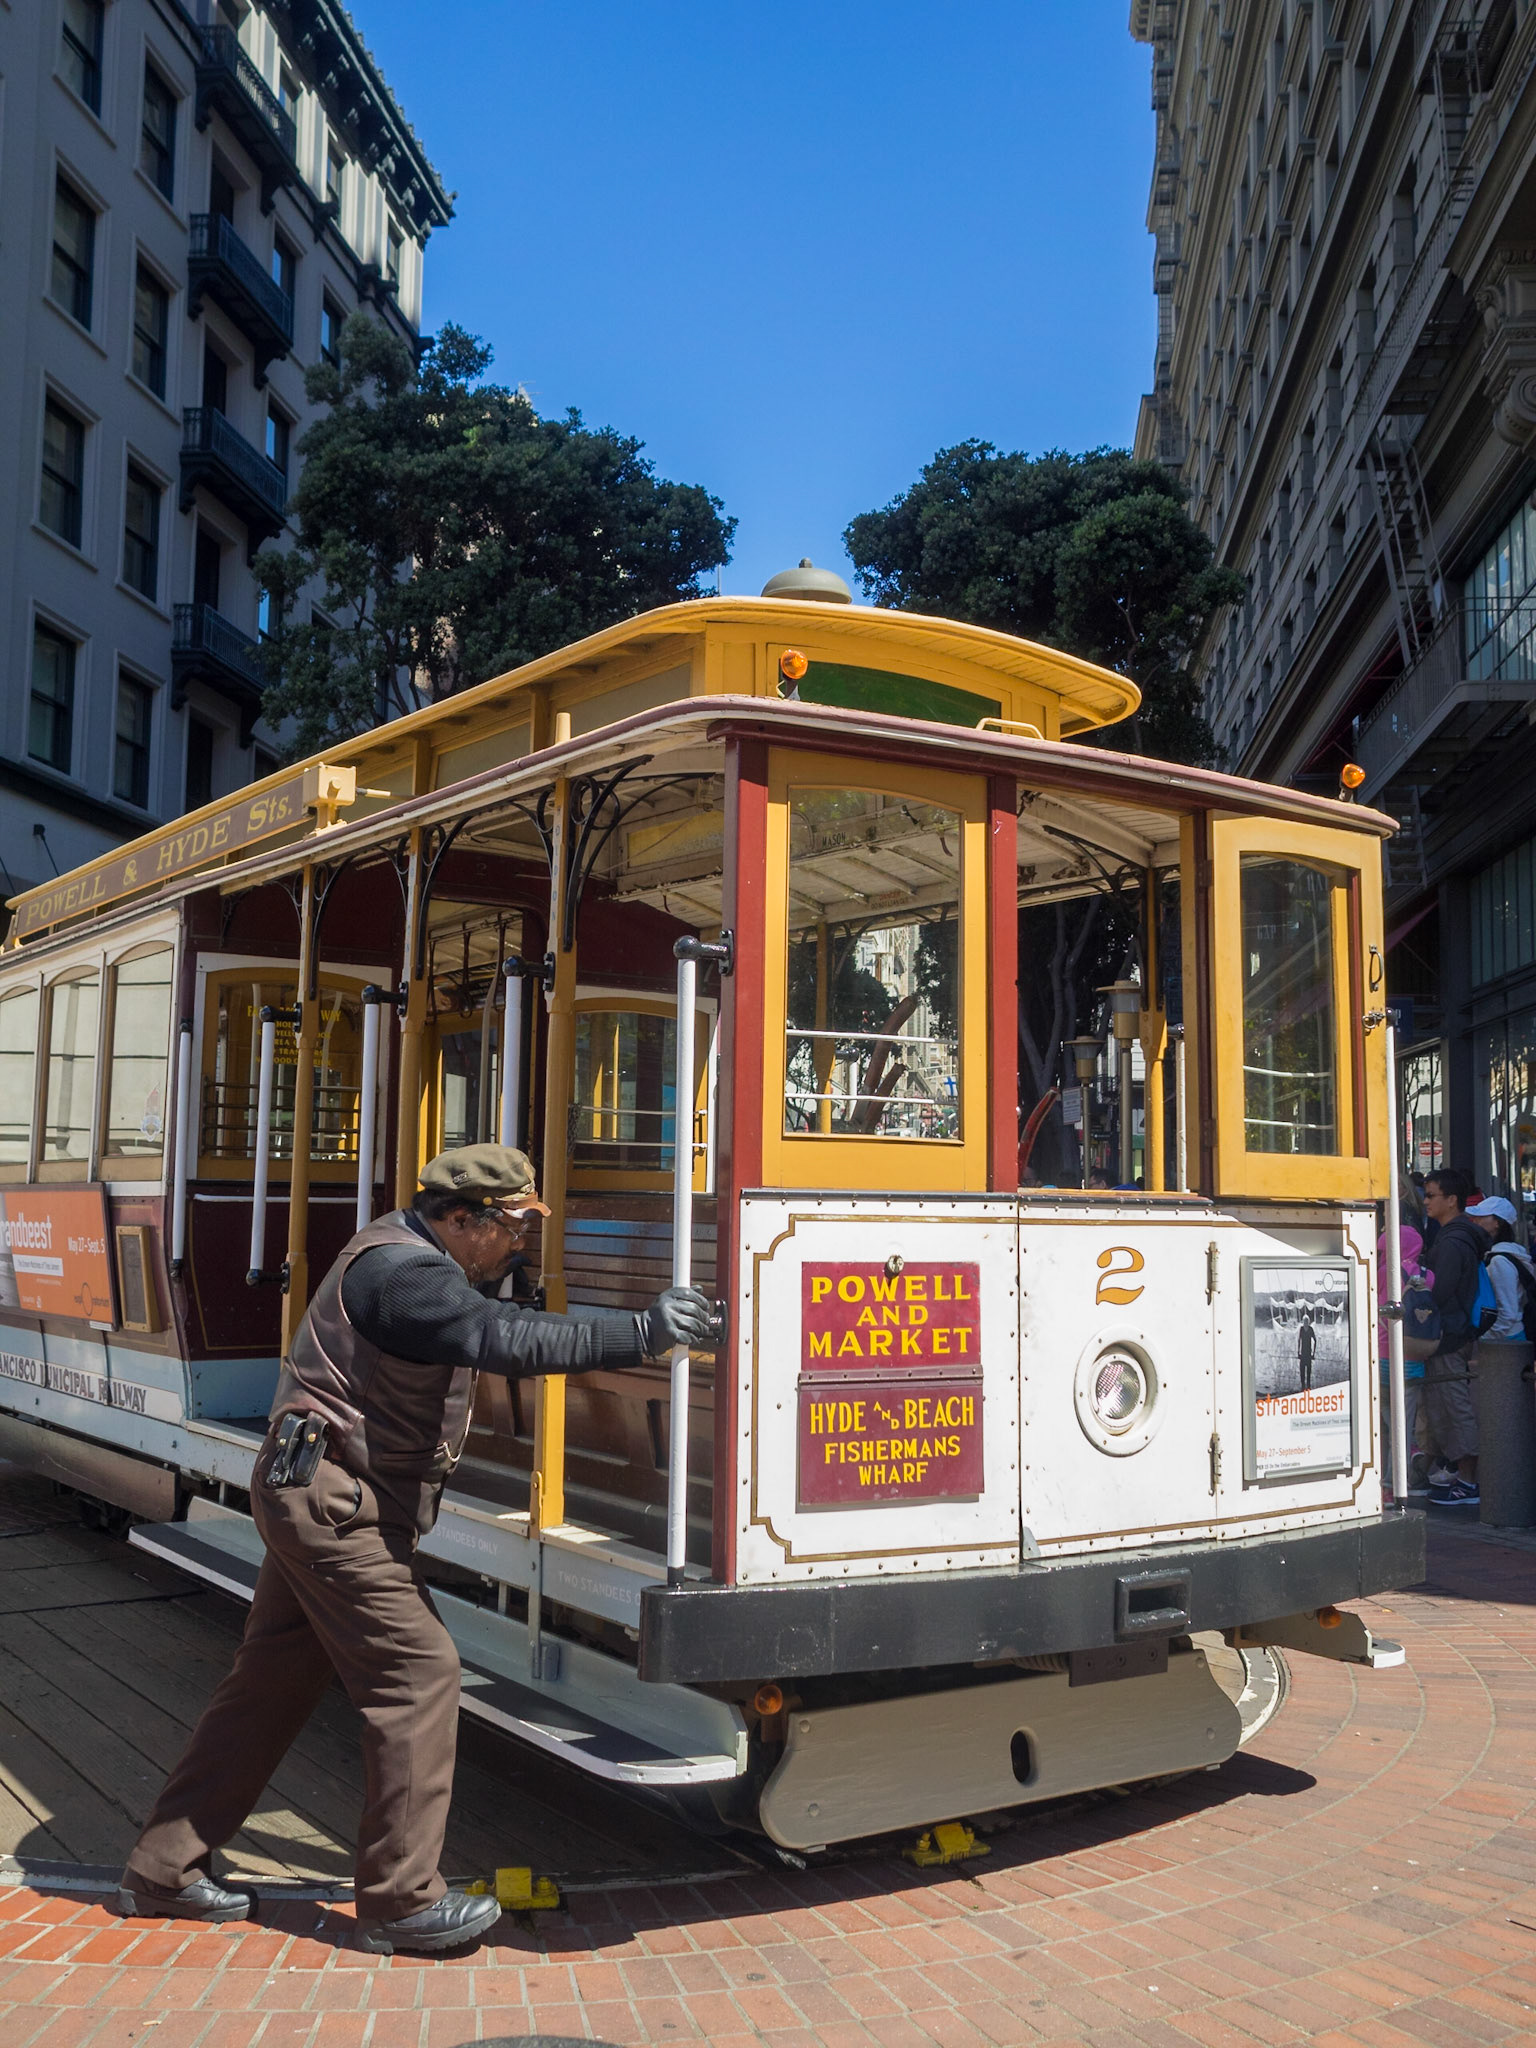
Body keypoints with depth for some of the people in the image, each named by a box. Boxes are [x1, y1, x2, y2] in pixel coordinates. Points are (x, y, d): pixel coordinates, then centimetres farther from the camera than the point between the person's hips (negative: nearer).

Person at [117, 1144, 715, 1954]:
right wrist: (642, 1334, -34)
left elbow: (493, 1325, 12)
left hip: (316, 1498, 11)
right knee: (418, 1672, -6)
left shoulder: (411, 1258, 12)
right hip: (335, 1501, -11)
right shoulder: (403, 1271, -22)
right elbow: (504, 1340, -34)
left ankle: (163, 1869, 27)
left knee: (271, 1680, 16)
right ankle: (400, 1901, 4)